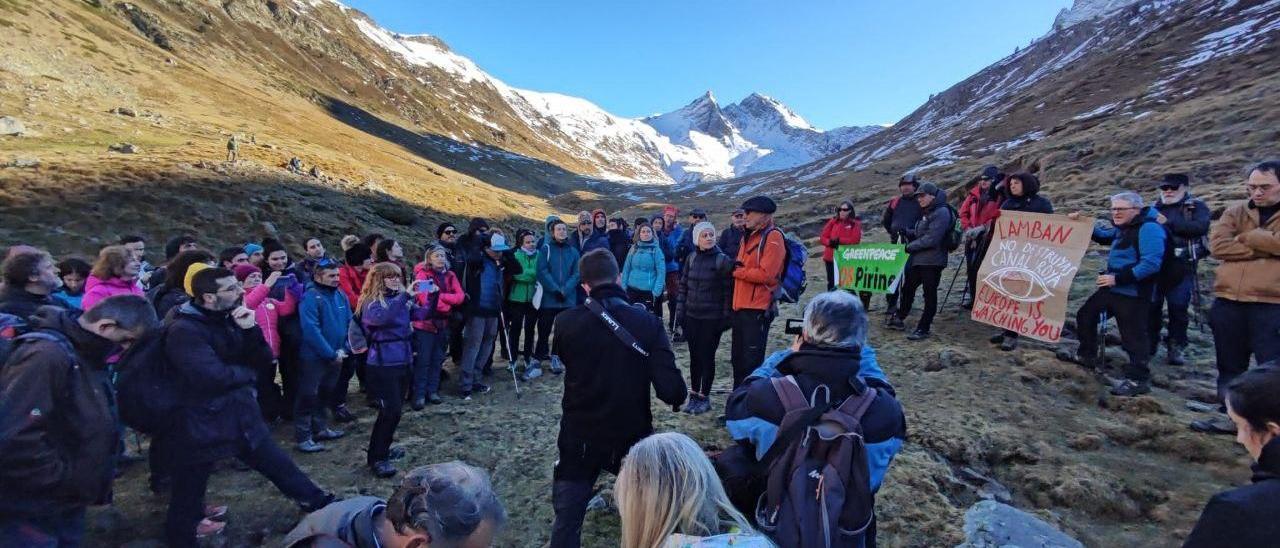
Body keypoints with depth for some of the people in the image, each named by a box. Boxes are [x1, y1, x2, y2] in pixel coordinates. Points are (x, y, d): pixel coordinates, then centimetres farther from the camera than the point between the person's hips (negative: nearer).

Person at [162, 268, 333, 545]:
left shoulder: (230, 319, 4)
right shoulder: (183, 330, -21)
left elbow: (263, 361, 0)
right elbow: (213, 376, -30)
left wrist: (250, 329, -17)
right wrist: (248, 372, -10)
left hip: (242, 418, 7)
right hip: (199, 428, -7)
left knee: (281, 467, 19)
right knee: (187, 498, 12)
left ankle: (323, 507, 33)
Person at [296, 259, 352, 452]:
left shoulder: (340, 295, 3)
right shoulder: (310, 297, -19)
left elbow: (349, 323, 7)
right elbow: (311, 330, -24)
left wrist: (344, 349, -5)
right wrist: (331, 354, -21)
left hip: (335, 356, 7)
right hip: (314, 357, -7)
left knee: (324, 394, 19)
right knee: (308, 396, 1)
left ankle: (319, 428, 33)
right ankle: (303, 437, 10)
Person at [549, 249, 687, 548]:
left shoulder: (566, 322, -13)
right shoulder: (648, 322, -15)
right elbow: (671, 391, -21)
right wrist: (678, 395, 2)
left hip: (580, 437, 0)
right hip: (633, 436, 1)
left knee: (567, 521, 14)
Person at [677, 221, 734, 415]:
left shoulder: (723, 260, -8)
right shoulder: (691, 258, 5)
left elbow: (728, 290, -8)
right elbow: (683, 285, 10)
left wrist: (726, 316, -10)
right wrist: (680, 310, 6)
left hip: (712, 318, -4)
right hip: (691, 316, 4)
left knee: (707, 356, 3)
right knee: (694, 356, 12)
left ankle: (704, 397, 16)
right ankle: (694, 395, 24)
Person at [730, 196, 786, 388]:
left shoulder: (773, 237, -12)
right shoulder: (748, 236, 15)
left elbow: (766, 274, -21)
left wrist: (737, 271, -11)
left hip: (758, 310, -9)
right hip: (740, 308, 9)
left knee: (752, 362, -2)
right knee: (737, 359, 18)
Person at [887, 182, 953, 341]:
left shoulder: (941, 212, -14)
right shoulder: (926, 212, 16)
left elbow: (931, 239, -21)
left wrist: (910, 246, -14)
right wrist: (906, 233, 3)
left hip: (932, 261, -9)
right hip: (917, 259, 9)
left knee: (929, 295, 0)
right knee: (907, 288, 17)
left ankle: (923, 329, 7)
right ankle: (899, 318, 32)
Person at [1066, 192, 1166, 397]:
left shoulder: (1149, 228, -17)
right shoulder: (1122, 228, 12)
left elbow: (1151, 264, -26)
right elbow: (1102, 235, 32)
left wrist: (1118, 278, -27)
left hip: (1134, 294, -10)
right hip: (1113, 288, 10)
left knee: (1133, 336, -7)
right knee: (1085, 315, 19)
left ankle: (1138, 380, 0)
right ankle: (1087, 357, 33)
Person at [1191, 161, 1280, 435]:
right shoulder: (1235, 211, 10)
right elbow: (1217, 245, -5)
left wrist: (1244, 237, -6)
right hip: (1228, 301, 4)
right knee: (1229, 365, 14)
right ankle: (1230, 416, 26)